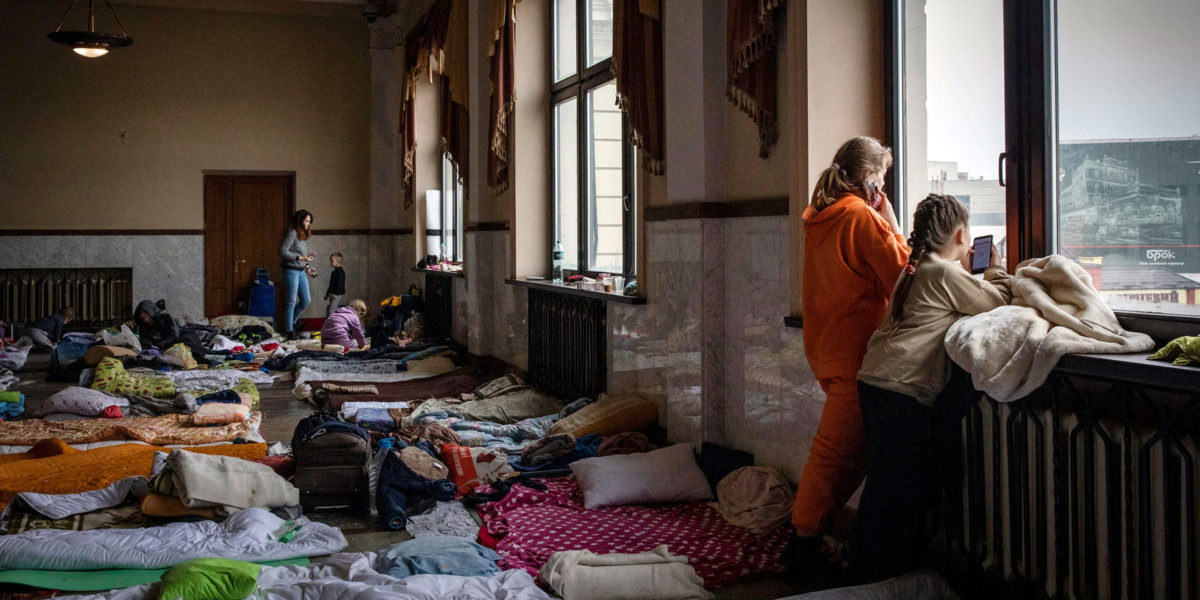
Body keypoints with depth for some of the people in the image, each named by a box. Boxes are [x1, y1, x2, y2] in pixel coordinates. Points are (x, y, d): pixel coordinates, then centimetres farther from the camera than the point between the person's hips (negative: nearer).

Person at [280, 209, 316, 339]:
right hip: (291, 270, -9)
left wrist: (307, 266, 7)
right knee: (291, 302, -2)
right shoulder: (292, 233, -12)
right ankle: (289, 330, 7)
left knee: (306, 301, 11)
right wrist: (301, 258, -20)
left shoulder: (303, 235, 13)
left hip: (301, 271, 9)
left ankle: (291, 323, 27)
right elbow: (282, 251, -18)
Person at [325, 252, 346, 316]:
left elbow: (340, 283, -22)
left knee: (332, 309, -16)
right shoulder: (334, 272, 17)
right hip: (333, 294, 11)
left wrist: (336, 293, -27)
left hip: (337, 294, -11)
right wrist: (327, 294, 26)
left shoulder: (340, 272, -15)